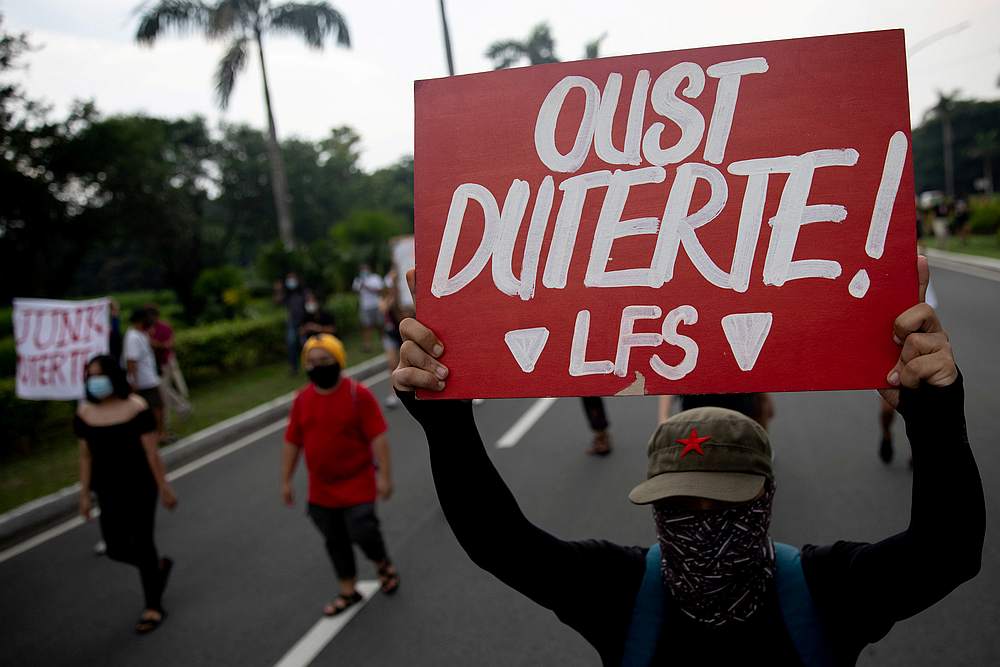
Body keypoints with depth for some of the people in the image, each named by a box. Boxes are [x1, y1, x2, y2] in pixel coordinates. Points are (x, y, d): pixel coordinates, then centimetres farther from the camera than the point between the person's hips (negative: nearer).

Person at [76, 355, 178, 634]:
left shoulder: (136, 408, -15)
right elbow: (85, 456, 5)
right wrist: (84, 494, 7)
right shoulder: (85, 412, -3)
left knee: (141, 542, 3)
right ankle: (158, 566, 38)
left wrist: (164, 488, -7)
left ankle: (153, 607, 21)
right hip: (108, 492, 4)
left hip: (140, 488, -4)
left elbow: (152, 453, -11)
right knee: (117, 549, 5)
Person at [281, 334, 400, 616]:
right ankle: (348, 592, 34)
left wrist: (384, 476, -17)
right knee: (335, 541, 15)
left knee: (363, 533, -5)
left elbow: (378, 437, -15)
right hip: (321, 489, 5)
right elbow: (292, 443, 6)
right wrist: (286, 481, 7)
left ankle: (384, 565, 29)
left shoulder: (358, 394, -16)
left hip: (357, 484, -5)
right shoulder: (302, 400, -1)